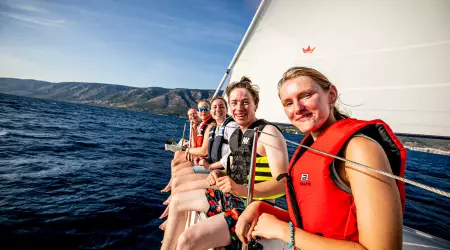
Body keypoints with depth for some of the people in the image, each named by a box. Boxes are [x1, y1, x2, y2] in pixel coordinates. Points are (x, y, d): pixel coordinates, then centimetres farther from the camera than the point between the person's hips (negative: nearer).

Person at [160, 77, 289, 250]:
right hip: (230, 197, 9)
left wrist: (243, 189, -33)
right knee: (177, 201, 17)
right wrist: (219, 174, -1)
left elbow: (283, 183, -23)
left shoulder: (268, 132, -18)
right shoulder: (235, 135, 8)